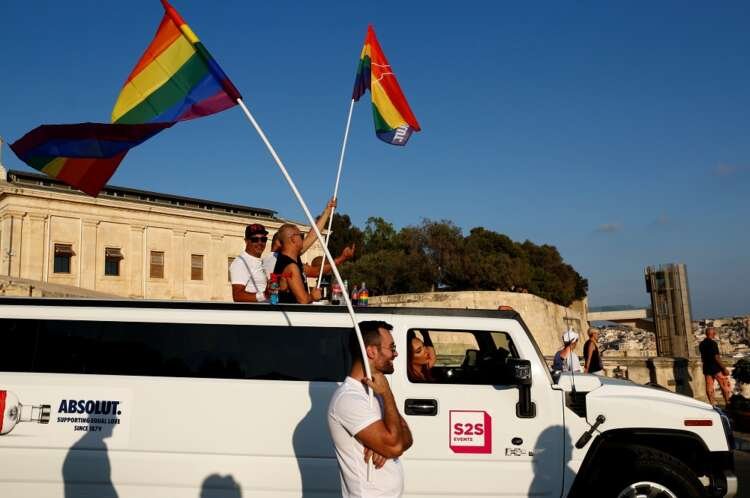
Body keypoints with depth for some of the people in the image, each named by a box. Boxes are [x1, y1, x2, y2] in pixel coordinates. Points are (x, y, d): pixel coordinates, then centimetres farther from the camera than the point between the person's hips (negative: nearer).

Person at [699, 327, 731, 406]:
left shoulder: (701, 344, 8)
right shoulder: (713, 343, -16)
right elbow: (717, 357, -19)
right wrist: (724, 368, -16)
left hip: (706, 368, 7)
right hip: (715, 367, -7)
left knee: (709, 387, 6)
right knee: (724, 385, 4)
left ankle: (712, 403, 8)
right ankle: (727, 402, 7)